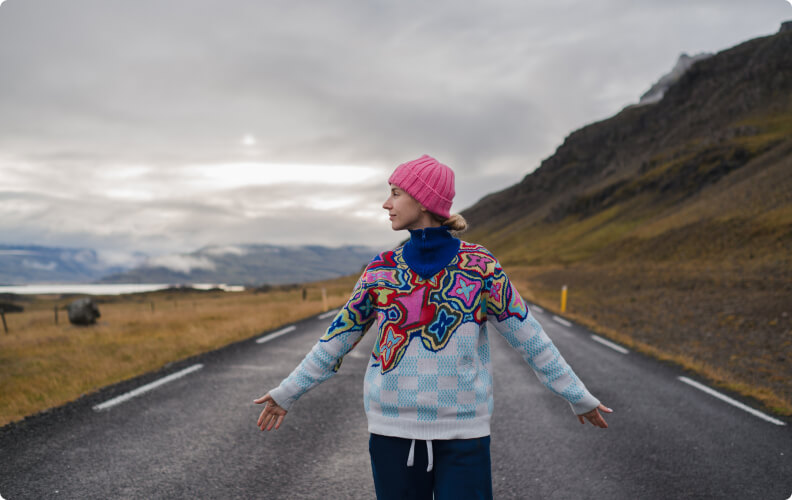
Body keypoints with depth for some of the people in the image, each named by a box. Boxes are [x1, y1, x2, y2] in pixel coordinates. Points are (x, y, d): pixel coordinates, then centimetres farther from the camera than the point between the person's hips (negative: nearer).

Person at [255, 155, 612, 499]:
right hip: (393, 429, 2)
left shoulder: (480, 265, -5)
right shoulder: (381, 269, 2)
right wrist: (286, 393, 15)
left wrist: (579, 396, 8)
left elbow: (528, 337, 2)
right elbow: (338, 337, 10)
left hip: (464, 430, -2)